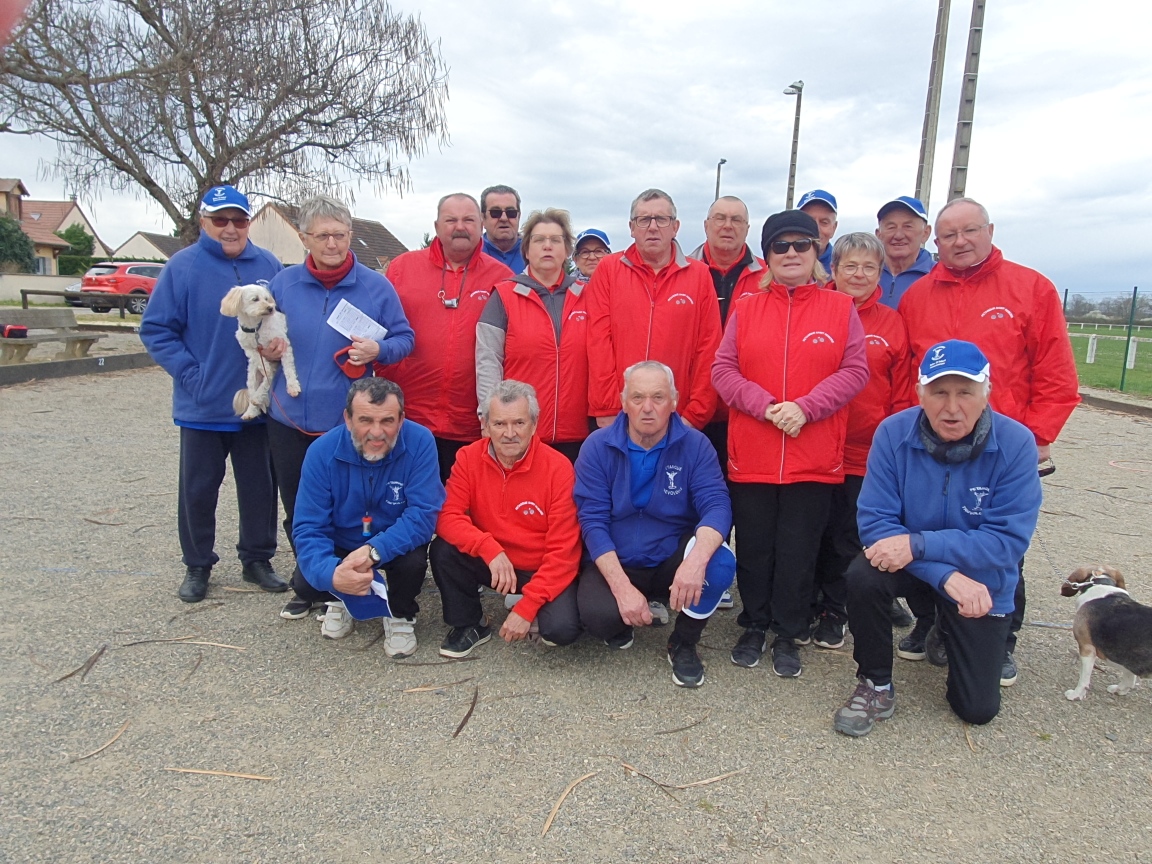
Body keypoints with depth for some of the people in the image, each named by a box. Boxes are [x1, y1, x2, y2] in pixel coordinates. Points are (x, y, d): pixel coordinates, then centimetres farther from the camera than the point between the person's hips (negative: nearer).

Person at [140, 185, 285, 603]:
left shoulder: (269, 266, 2)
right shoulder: (183, 267, -5)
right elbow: (156, 330, -4)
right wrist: (191, 374, -13)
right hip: (203, 407, -2)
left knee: (260, 487, 12)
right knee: (198, 490, 10)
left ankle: (257, 558, 28)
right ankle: (197, 565, 27)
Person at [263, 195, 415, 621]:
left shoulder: (376, 286, -2)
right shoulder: (283, 283, 5)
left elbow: (404, 338, 1)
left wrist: (378, 350, -19)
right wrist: (266, 349, -5)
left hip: (350, 423, -3)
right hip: (290, 419, 3)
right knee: (297, 509, 13)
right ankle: (308, 586, 32)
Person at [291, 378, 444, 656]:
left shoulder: (420, 442, -26)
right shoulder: (322, 451, -22)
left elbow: (423, 514, -28)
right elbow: (308, 527, -23)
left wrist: (374, 550, -42)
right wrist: (330, 573, -43)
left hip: (397, 542, -1)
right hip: (342, 543, 1)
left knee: (413, 562, -31)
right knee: (306, 584, -23)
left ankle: (400, 614, 3)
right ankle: (343, 601, 14)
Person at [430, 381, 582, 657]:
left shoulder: (558, 468, -18)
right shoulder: (469, 458, -9)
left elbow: (563, 551, -18)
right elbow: (447, 517, -14)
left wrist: (526, 607, -23)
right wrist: (490, 549, -31)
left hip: (540, 571, -3)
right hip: (489, 564, 3)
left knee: (562, 629, -28)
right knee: (443, 550, -23)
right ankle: (470, 624, 3)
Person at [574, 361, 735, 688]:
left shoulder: (695, 445, -7)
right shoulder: (597, 447, -8)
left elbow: (716, 504, -18)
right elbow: (593, 521, -13)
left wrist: (698, 558, -40)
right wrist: (622, 587, -25)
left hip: (673, 560, 1)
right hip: (614, 563, -1)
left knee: (720, 563, -30)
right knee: (598, 615, -31)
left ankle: (684, 643, -1)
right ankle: (624, 619, 9)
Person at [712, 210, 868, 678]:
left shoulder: (840, 308, 5)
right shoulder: (745, 309, 7)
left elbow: (854, 370, -2)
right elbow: (723, 369, 0)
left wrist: (805, 407, -16)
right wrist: (766, 405, -15)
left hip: (814, 458, -1)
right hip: (751, 455, 1)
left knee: (798, 550, 6)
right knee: (754, 547, 10)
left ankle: (789, 635, 23)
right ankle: (754, 627, 28)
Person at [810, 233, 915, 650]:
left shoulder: (891, 323, 4)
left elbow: (902, 394, 4)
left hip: (869, 455, 1)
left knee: (850, 538, 11)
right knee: (820, 534, 11)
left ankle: (834, 610, 29)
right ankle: (828, 608, 29)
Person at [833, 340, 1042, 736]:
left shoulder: (1015, 443, -22)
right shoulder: (893, 433, -20)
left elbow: (1008, 540, -25)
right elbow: (875, 521, -21)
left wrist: (918, 545, -34)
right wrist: (947, 575, -32)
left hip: (983, 583, 0)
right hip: (911, 565, 0)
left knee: (978, 708, 1)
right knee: (862, 576, -33)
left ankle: (951, 630, 34)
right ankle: (876, 686, -7)